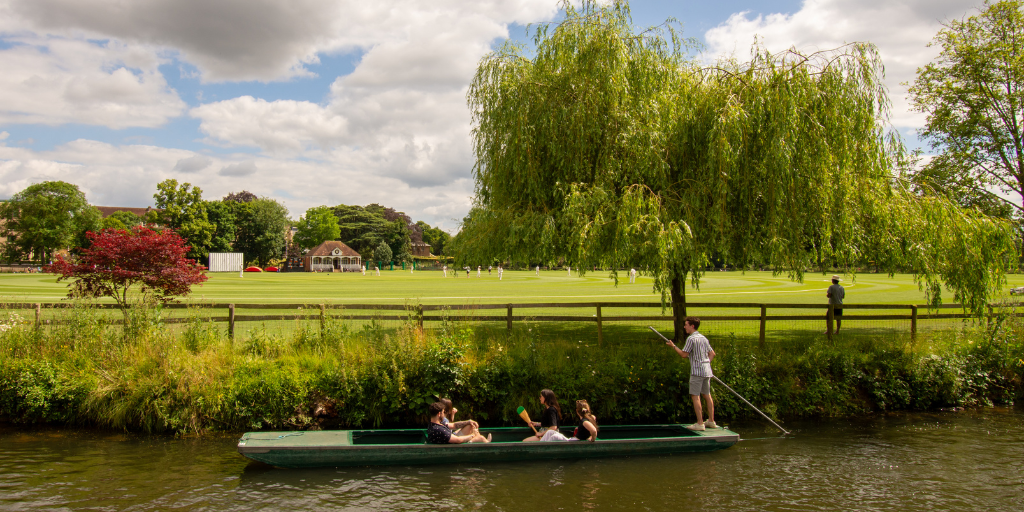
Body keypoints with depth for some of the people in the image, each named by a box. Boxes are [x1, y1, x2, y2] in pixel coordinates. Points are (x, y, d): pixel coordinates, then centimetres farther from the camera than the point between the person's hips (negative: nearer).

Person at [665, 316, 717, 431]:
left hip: (697, 371, -8)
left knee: (695, 396, -6)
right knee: (707, 395, 14)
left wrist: (673, 346, -1)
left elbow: (684, 355, -12)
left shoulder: (691, 338, -12)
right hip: (707, 370, 9)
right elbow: (712, 354, 18)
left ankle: (700, 423, -8)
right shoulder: (703, 338, 14)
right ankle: (711, 421, 19)